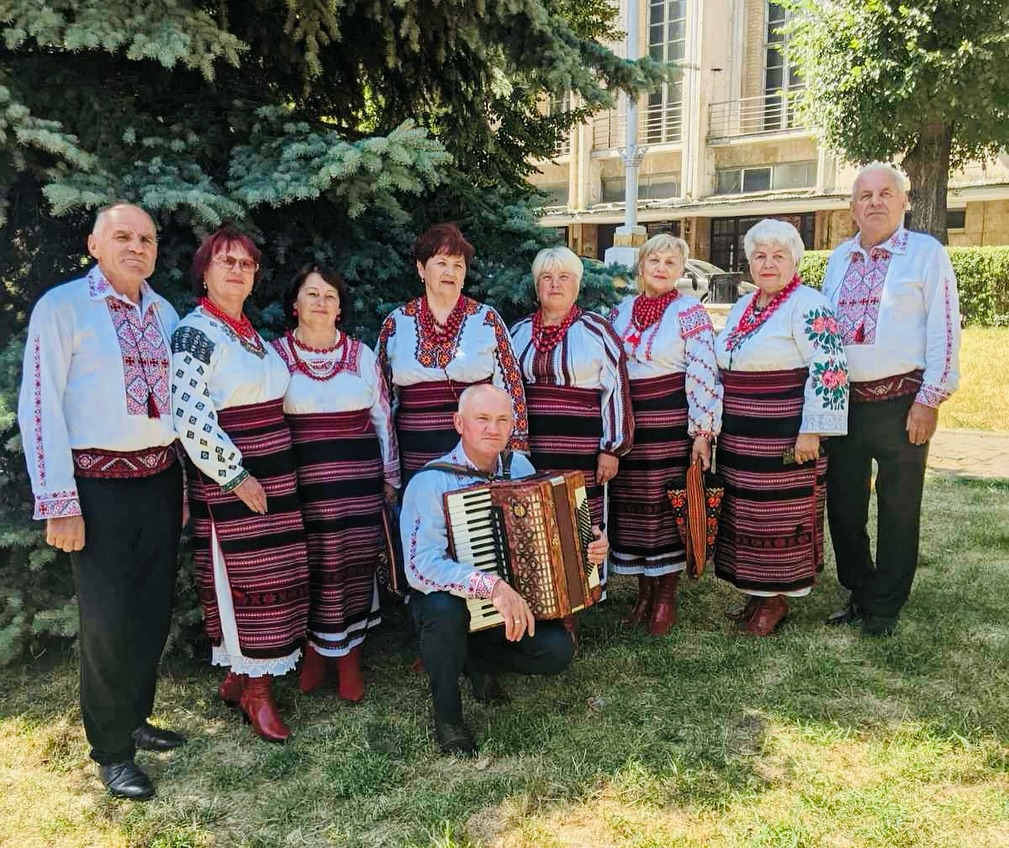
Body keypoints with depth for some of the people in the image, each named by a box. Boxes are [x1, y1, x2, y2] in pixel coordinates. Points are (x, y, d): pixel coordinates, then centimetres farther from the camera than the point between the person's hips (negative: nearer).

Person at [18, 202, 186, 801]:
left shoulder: (165, 313, 10)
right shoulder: (62, 307, -7)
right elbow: (40, 409, -10)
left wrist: (183, 483, 14)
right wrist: (60, 504, -13)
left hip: (161, 478, 6)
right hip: (99, 483, -6)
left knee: (155, 611, 13)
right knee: (108, 620, 0)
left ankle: (135, 720, 33)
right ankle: (112, 750, 18)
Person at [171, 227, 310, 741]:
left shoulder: (252, 334, 15)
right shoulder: (194, 332, -10)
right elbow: (189, 417, -18)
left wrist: (278, 472, 16)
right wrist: (235, 475, -17)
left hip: (272, 475, 8)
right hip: (231, 481, -8)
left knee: (274, 577, 11)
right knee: (246, 581, -2)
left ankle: (238, 676, 24)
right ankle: (256, 691, 10)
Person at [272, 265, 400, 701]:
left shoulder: (361, 355, 8)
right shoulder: (276, 354, 3)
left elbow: (382, 418, 11)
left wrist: (391, 475, 10)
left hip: (358, 478, 1)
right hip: (303, 480, -1)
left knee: (355, 566, 5)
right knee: (310, 567, 3)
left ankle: (350, 659, 19)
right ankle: (314, 652, 23)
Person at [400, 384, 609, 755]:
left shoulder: (520, 467, -4)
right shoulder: (429, 483, -22)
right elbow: (421, 567, -33)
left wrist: (589, 544, -8)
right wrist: (492, 586, -43)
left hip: (507, 604, 5)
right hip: (448, 604, -4)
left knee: (557, 651, -18)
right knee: (445, 606, -37)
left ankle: (480, 662, 13)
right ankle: (446, 716, -11)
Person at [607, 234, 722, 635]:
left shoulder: (689, 312, -4)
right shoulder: (621, 311, 10)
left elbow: (704, 376, -10)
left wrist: (703, 432, -15)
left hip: (671, 421, -4)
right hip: (627, 424, 5)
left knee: (669, 505, 2)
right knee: (632, 504, 8)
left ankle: (666, 595, 17)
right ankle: (644, 588, 24)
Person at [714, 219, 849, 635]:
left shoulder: (808, 306, -11)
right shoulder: (742, 307, 14)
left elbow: (828, 371, -18)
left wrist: (811, 432, -21)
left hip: (785, 438, -8)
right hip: (739, 437, 8)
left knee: (780, 517, 2)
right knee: (745, 514, 13)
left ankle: (777, 598, 16)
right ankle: (756, 591, 26)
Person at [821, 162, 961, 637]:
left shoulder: (926, 253, -2)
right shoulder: (838, 259, 13)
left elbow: (944, 330, -7)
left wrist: (929, 400, -12)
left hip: (901, 401, -4)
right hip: (842, 400, 5)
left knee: (898, 509, 5)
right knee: (842, 504, 10)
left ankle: (884, 609, 19)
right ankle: (858, 594, 28)